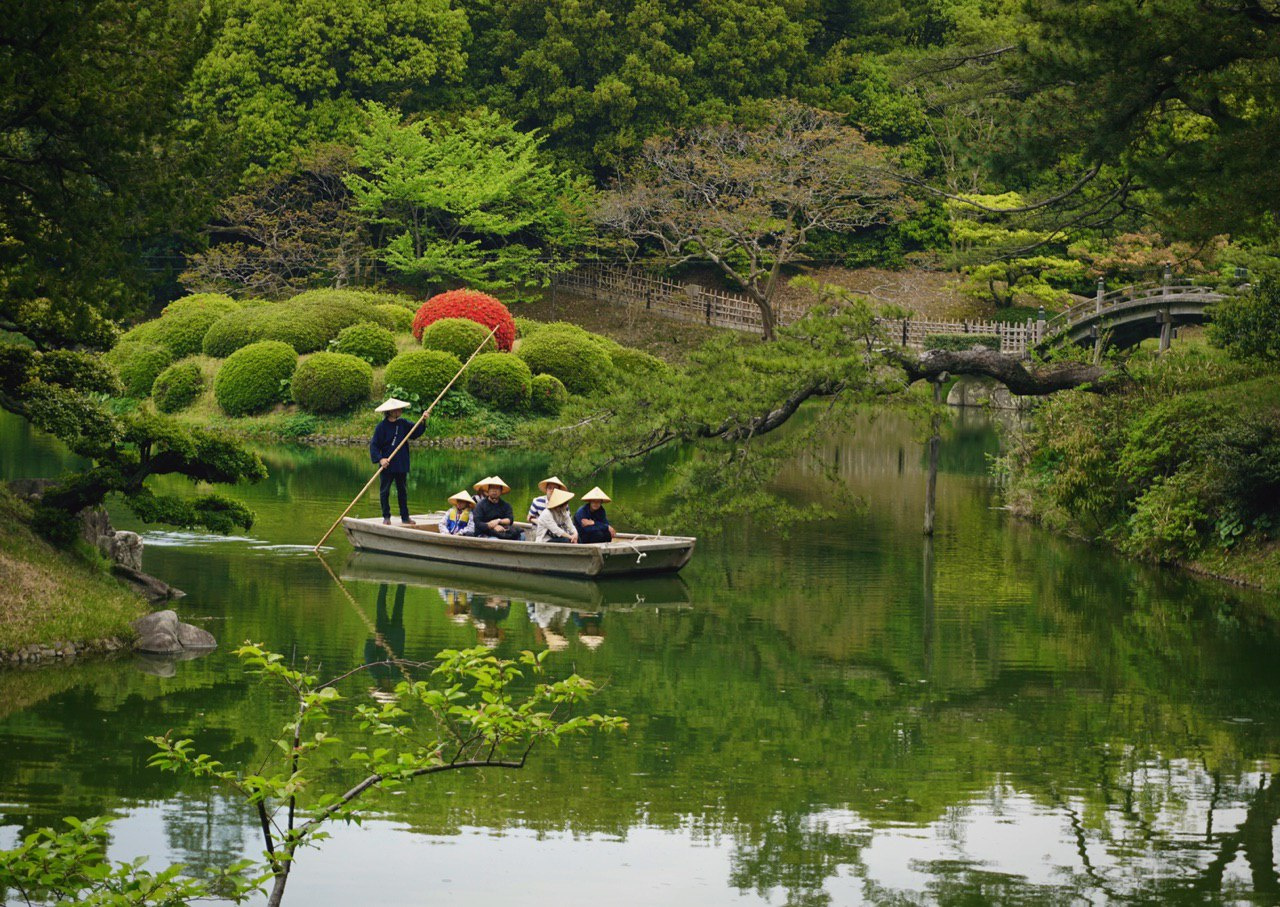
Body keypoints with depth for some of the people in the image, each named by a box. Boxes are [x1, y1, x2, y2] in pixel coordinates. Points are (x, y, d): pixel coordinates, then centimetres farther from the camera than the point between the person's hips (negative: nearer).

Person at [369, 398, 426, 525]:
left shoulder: (402, 424, 6)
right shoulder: (382, 426, -10)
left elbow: (415, 432, 11)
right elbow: (374, 445, -10)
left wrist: (423, 423, -6)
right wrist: (380, 459, -22)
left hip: (401, 465, 5)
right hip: (387, 465, -5)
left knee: (403, 491, 10)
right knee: (384, 491, 2)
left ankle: (405, 517, 17)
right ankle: (386, 517, 12)